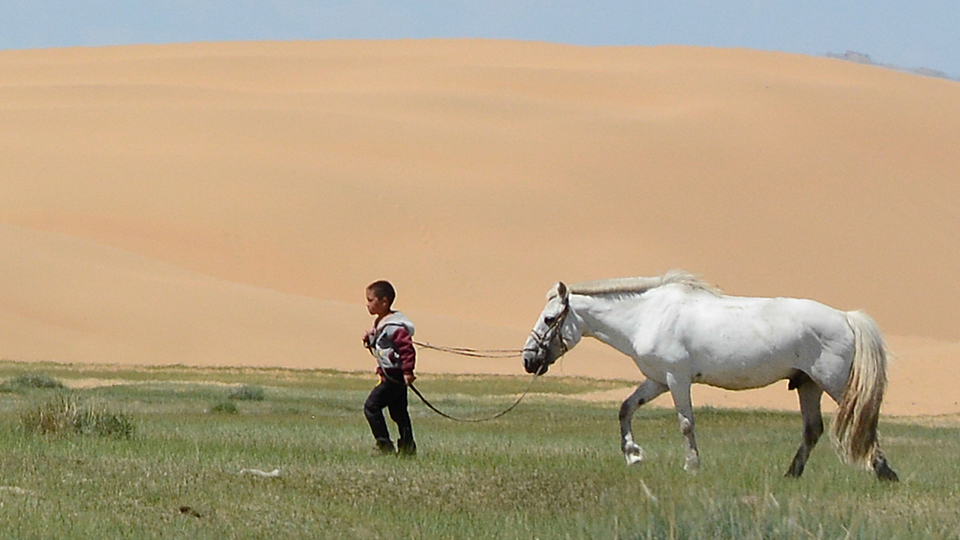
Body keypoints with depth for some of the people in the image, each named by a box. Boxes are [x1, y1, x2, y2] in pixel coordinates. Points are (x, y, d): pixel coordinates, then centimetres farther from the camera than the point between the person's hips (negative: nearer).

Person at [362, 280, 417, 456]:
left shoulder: (394, 327, -20)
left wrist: (408, 371, -27)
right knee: (399, 412, 14)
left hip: (395, 376, -11)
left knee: (371, 405, -11)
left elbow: (407, 348, -25)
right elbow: (378, 347, 23)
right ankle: (407, 446, 19)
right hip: (389, 375, 11)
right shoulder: (379, 324, 13)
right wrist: (369, 340, 4)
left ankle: (385, 444, -9)